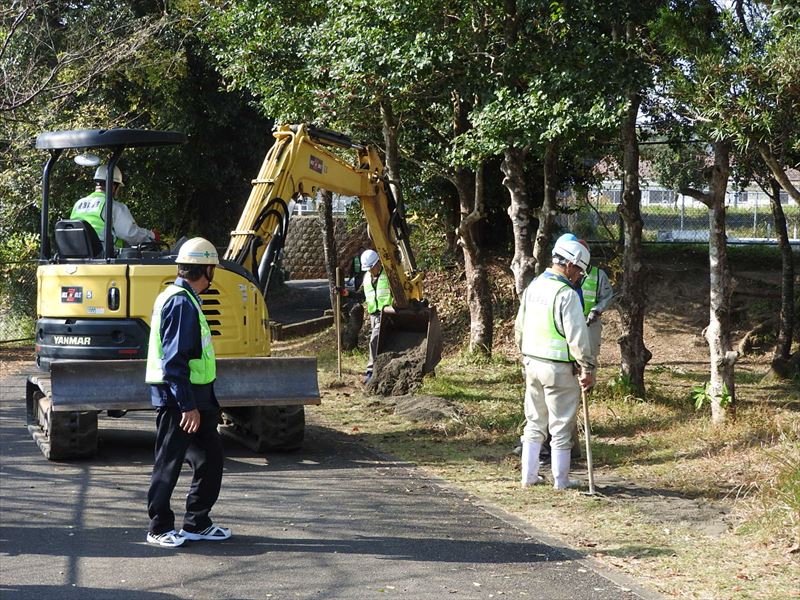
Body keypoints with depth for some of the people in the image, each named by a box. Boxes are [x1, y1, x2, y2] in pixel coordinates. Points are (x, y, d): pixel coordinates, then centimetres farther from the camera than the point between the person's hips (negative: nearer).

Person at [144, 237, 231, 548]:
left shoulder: (184, 299, 16)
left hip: (195, 397, 10)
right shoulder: (181, 303, -17)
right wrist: (187, 405, -24)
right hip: (177, 399, -10)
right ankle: (160, 528, 7)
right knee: (169, 464, -1)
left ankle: (197, 522, 21)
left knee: (210, 458, 13)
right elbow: (174, 360, -23)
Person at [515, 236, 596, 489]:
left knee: (534, 422, 17)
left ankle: (529, 475, 20)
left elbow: (519, 328, 16)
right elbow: (578, 337, -19)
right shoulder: (566, 294, -18)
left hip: (532, 364, 7)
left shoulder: (533, 287, 7)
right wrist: (588, 369, -13)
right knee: (561, 426, 3)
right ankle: (561, 480, 10)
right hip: (559, 368, -7)